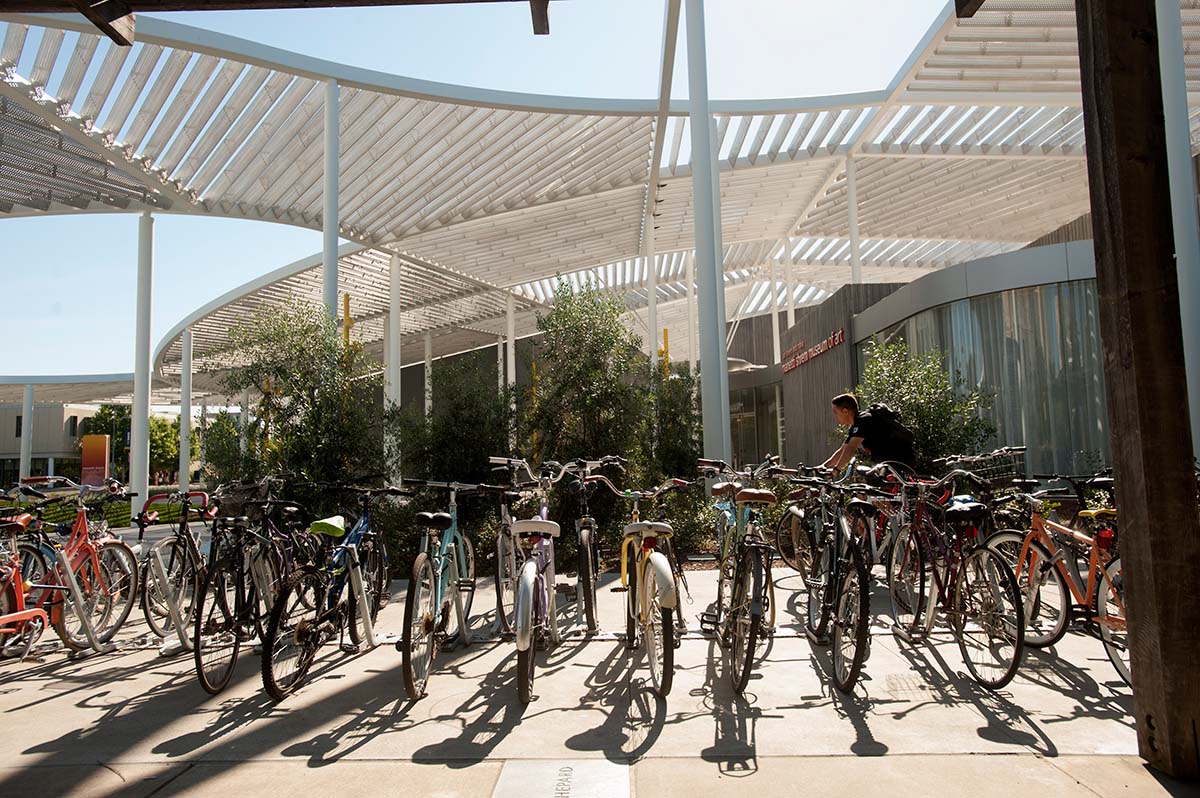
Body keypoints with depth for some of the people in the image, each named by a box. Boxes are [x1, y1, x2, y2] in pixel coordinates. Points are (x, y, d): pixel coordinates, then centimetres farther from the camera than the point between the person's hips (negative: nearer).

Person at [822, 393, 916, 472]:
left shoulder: (864, 420, -21)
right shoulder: (855, 427, 10)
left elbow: (851, 448, -33)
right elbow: (842, 450, 15)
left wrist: (836, 469, -39)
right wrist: (823, 467, 8)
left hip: (902, 462, -10)